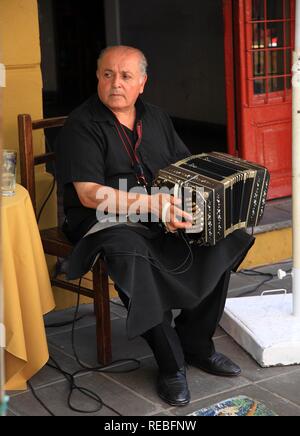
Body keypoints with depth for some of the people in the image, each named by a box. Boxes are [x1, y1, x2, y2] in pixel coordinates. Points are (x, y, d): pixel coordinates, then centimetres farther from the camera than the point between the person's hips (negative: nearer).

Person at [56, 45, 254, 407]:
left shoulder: (156, 118, 14)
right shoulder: (82, 125, -7)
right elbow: (89, 194, -18)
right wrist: (153, 203, -30)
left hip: (165, 219, 6)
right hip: (107, 220, -6)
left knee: (225, 238, -15)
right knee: (132, 254, -38)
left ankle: (195, 343, 0)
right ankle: (171, 365, -23)